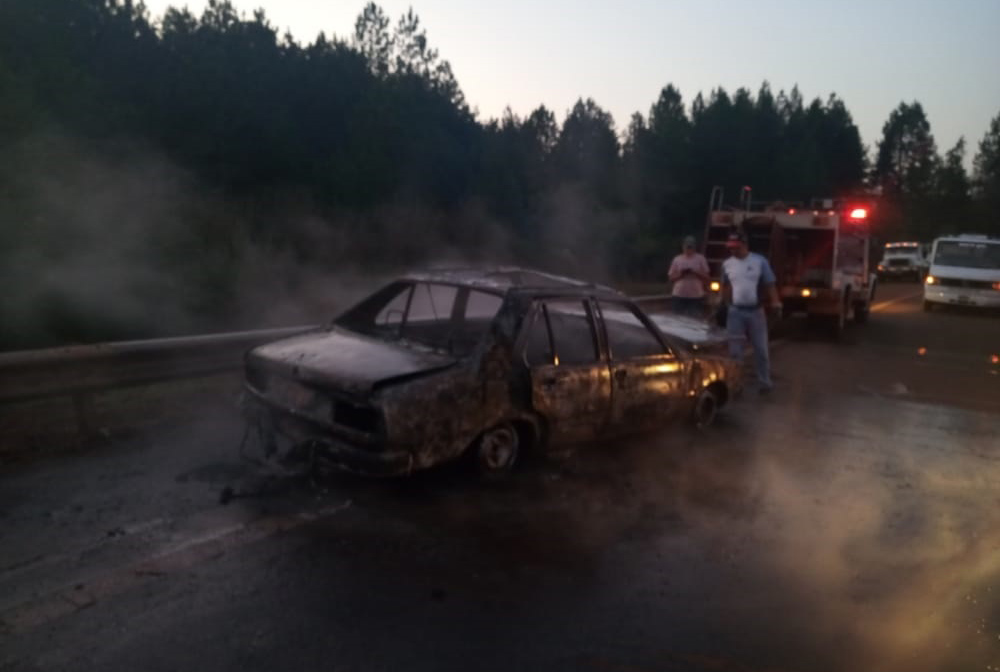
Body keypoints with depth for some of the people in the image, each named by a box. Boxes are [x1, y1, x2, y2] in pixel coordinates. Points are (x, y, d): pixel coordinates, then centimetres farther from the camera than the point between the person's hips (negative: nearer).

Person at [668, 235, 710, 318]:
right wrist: (680, 273, -10)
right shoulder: (677, 259, 8)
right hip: (679, 296, 1)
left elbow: (706, 277, 2)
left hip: (696, 296, -1)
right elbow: (671, 278, 8)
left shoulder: (700, 259, 6)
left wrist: (694, 272, -13)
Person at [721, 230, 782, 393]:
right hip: (735, 312, 2)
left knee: (760, 349, 7)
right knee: (734, 350, 6)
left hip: (756, 311, -2)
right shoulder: (727, 264, 5)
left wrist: (775, 301, -16)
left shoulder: (760, 261, -3)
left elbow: (769, 284, -3)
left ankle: (764, 381, 21)